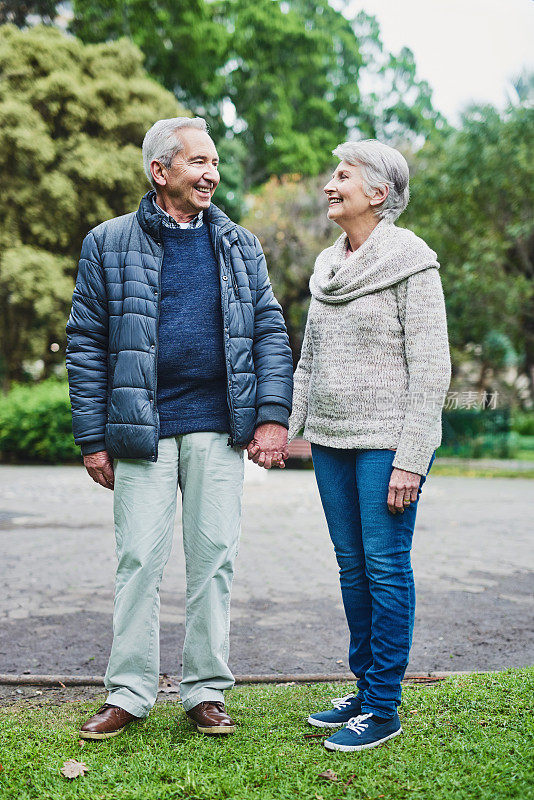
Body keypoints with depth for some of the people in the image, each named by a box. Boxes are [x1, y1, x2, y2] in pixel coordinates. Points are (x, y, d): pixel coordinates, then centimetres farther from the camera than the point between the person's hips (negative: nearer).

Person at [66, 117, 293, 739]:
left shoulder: (240, 246, 12)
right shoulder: (109, 244, 4)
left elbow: (270, 332, 9)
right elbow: (85, 345, 3)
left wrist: (272, 416, -3)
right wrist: (92, 439, -2)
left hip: (219, 430, 2)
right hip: (142, 430, -2)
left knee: (213, 559, 5)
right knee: (139, 560, 1)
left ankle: (205, 690, 17)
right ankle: (128, 693, 15)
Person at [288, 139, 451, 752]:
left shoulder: (411, 263, -8)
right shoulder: (327, 265, 13)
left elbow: (431, 370, -12)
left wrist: (410, 459, -17)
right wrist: (290, 426, 12)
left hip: (386, 441, -7)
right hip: (332, 443, 7)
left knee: (386, 568, -2)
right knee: (352, 566, 11)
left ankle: (383, 708, 8)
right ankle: (364, 690, 24)